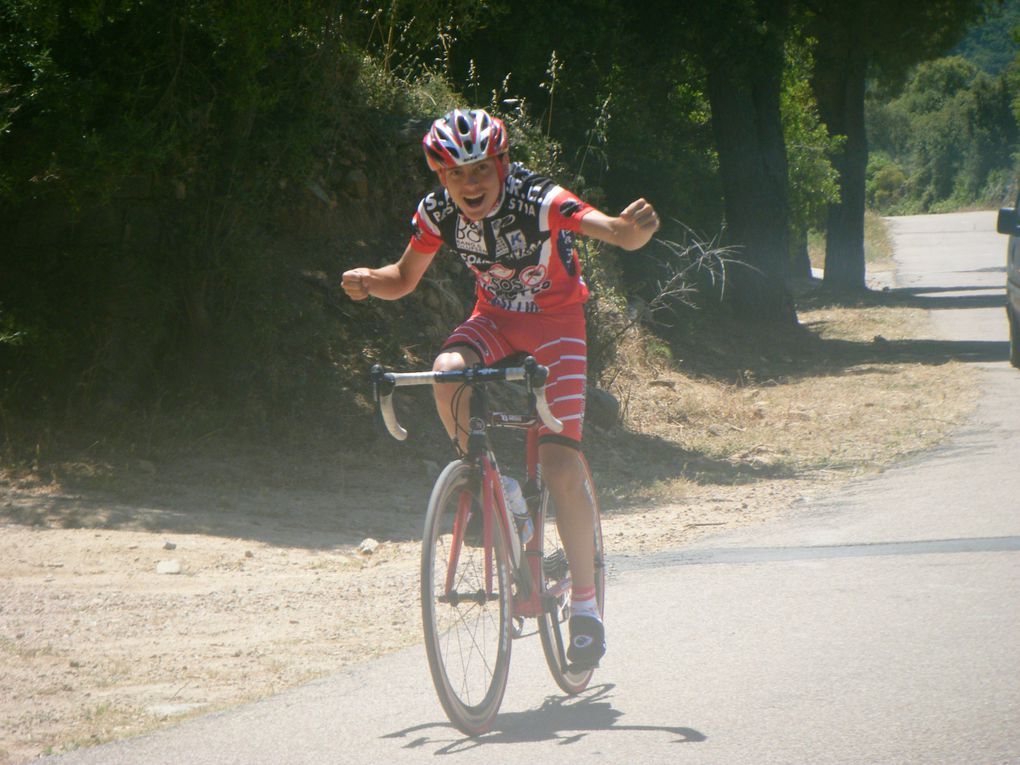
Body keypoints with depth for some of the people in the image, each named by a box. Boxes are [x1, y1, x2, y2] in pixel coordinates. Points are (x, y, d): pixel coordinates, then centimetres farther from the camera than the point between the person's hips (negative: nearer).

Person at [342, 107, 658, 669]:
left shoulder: (539, 201, -29)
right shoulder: (437, 212, -16)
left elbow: (618, 233, -40)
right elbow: (404, 279, -1)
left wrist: (634, 227, -65)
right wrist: (369, 280, -24)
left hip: (556, 318, -3)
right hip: (496, 317, 4)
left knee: (561, 467, -14)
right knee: (448, 371, -32)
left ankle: (585, 604, -3)